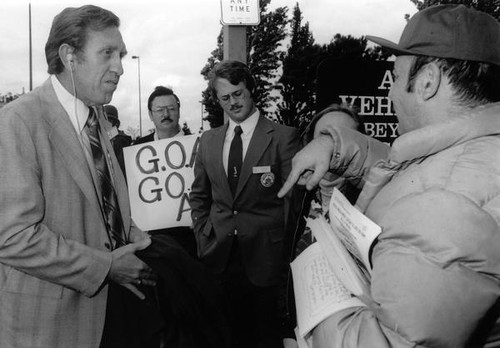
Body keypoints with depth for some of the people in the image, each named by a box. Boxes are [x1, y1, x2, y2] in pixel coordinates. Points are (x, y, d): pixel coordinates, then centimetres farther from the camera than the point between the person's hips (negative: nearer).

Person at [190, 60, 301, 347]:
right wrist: (204, 237, 7)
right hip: (219, 256, 4)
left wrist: (286, 253, -7)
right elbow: (199, 196, 17)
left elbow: (294, 196, -6)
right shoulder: (208, 140, 8)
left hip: (265, 256, -3)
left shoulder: (284, 137, -6)